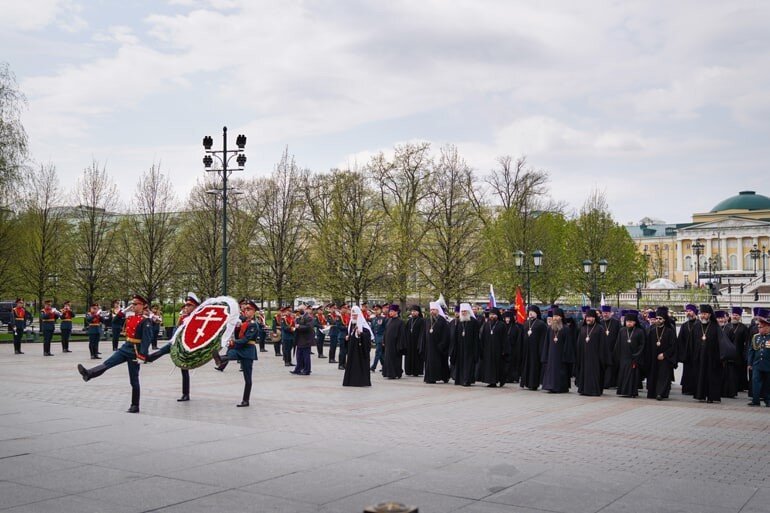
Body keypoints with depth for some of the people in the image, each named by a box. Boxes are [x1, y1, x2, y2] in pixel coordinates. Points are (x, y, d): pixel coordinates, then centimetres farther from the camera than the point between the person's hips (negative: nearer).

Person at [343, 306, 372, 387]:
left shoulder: (363, 324, -10)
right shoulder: (351, 323, 12)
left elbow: (368, 334, -18)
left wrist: (361, 333, -32)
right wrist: (348, 337, 7)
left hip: (360, 348, -7)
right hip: (352, 347, 7)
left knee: (361, 363, -5)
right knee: (351, 364, 7)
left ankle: (362, 381, -1)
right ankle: (351, 380, 13)